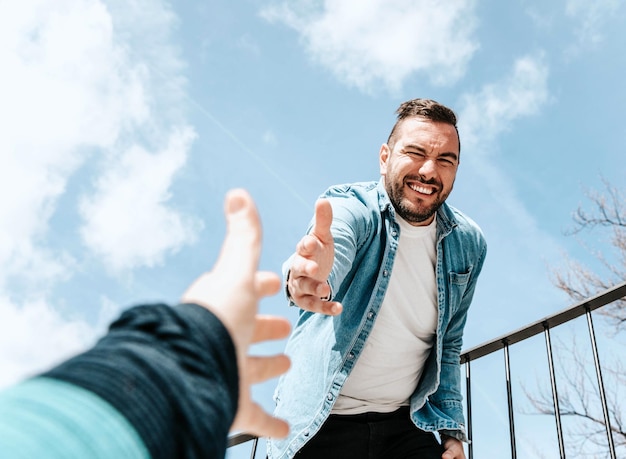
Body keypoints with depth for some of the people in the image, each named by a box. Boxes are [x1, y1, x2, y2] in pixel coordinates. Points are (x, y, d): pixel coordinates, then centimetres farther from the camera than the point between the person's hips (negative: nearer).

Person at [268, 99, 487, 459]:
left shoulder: (468, 245, -2)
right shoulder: (351, 206, -14)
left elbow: (448, 344, 8)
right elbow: (334, 246, -38)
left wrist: (453, 430, 6)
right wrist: (310, 273, -60)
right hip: (322, 422, -3)